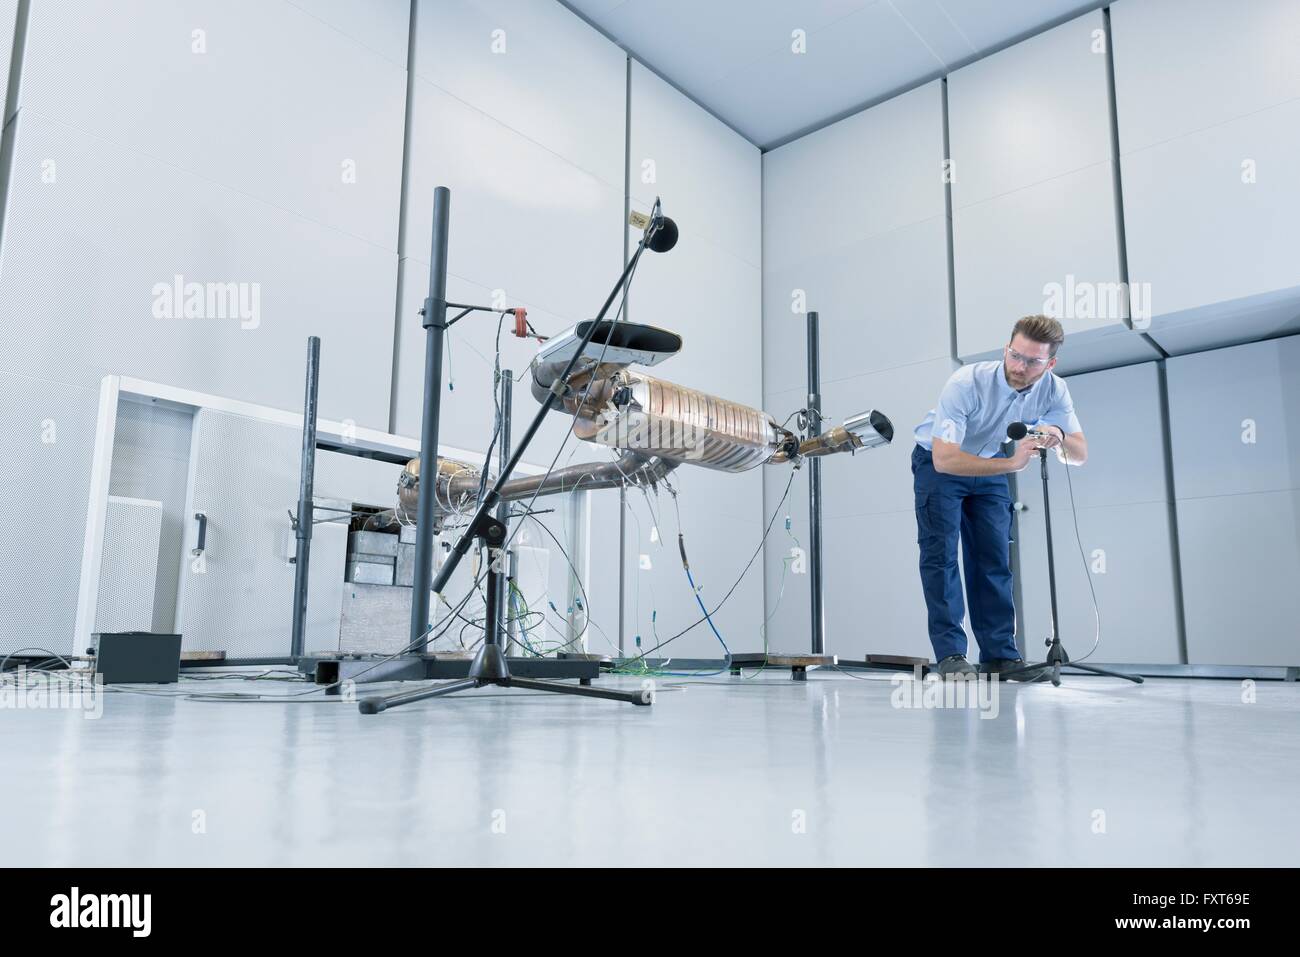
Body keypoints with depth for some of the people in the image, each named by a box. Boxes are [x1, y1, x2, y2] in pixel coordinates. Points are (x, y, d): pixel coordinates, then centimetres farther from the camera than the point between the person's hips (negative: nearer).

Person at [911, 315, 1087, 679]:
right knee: (940, 553, -13)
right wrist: (1010, 463, -47)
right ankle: (950, 654, -10)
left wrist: (1059, 437, -37)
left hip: (991, 468, 4)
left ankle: (1000, 655, 4)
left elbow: (1080, 455, -14)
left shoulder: (1053, 390, -18)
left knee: (994, 559, -1)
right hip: (939, 464, -4)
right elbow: (945, 459, -39)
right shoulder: (967, 383, -34)